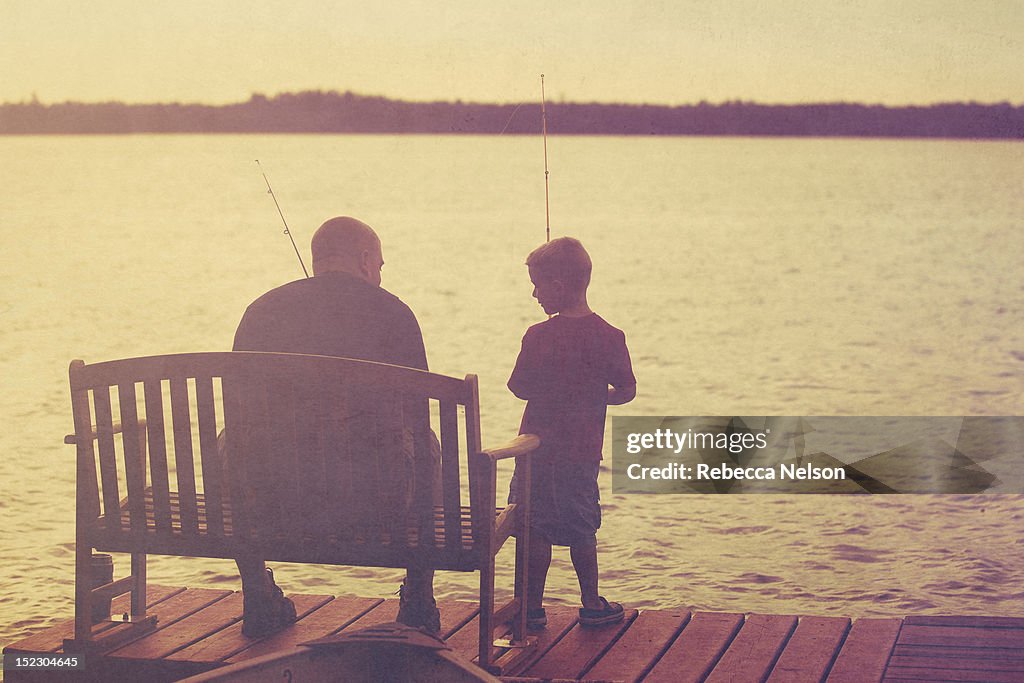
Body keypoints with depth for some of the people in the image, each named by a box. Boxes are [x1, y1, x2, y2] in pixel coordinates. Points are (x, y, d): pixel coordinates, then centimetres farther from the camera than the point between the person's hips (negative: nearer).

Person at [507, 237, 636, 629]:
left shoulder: (539, 337, -14)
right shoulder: (610, 337, -5)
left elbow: (520, 388, -6)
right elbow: (627, 390, 2)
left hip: (540, 449, -4)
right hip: (585, 451, 4)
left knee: (536, 530, 6)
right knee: (581, 529, 16)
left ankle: (532, 607, 11)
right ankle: (592, 605, 23)